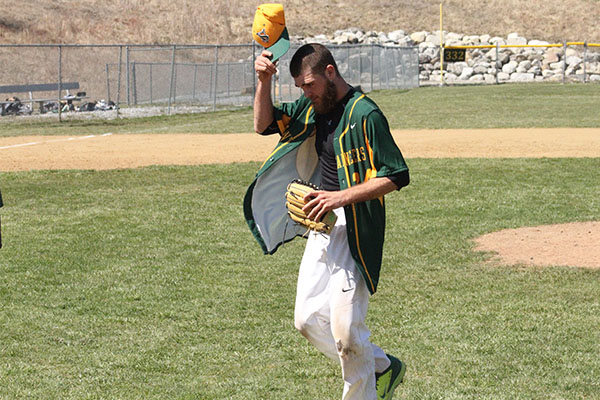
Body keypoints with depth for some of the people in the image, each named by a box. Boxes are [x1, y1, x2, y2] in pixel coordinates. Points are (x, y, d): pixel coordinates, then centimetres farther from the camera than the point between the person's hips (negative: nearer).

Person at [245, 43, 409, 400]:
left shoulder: (364, 113, -17)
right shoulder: (314, 107, 8)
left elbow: (397, 176, -19)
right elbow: (265, 124, 13)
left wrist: (342, 197, -27)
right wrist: (264, 82, -3)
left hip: (355, 233, -9)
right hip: (323, 228, 9)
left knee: (345, 328, -9)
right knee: (309, 320, 12)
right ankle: (382, 367, 27)